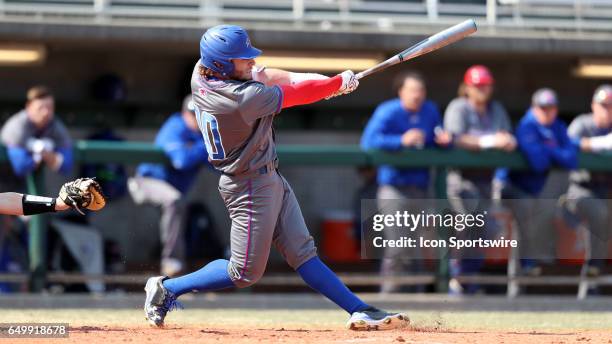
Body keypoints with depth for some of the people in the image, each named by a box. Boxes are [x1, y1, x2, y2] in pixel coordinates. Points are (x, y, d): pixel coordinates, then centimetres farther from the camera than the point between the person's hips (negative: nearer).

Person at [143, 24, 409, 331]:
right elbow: (298, 95, -19)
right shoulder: (244, 98, -30)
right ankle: (166, 289, 11)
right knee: (245, 273, 1)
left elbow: (259, 75, 11)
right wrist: (340, 82, -4)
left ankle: (360, 311, 9)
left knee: (302, 253, 8)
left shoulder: (201, 73, -5)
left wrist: (295, 77, -1)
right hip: (251, 187, -10)